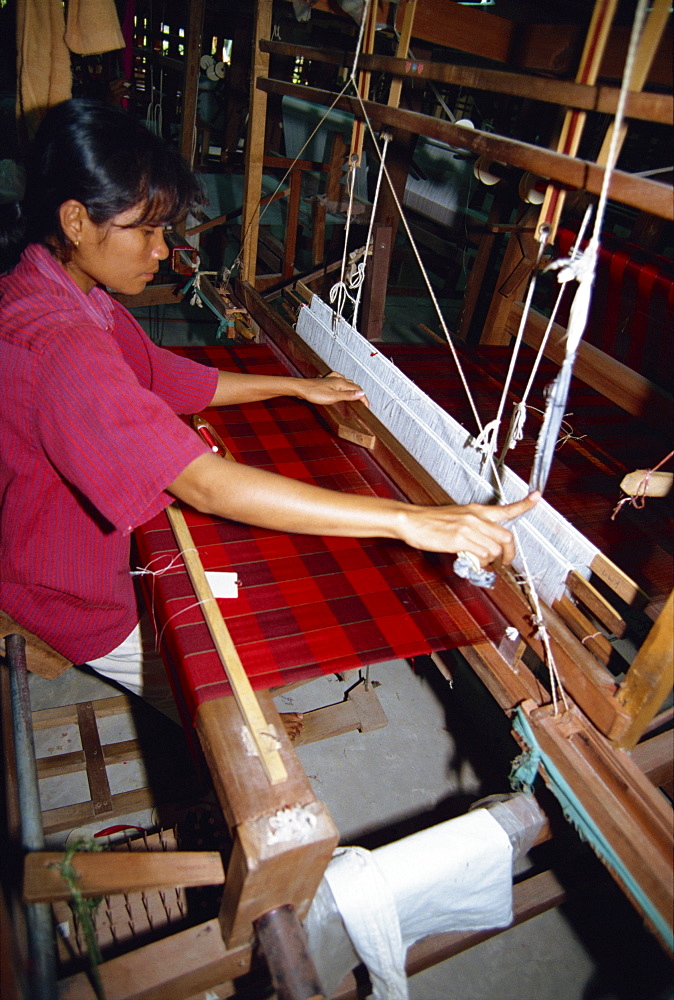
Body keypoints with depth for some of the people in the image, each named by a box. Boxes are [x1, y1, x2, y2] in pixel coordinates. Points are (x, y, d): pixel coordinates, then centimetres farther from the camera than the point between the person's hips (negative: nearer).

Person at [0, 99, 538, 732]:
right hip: (76, 599, -9)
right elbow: (206, 487, -45)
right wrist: (407, 520, -47)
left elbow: (169, 377, 8)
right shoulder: (59, 345, -37)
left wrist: (295, 386, 5)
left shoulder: (64, 294, -2)